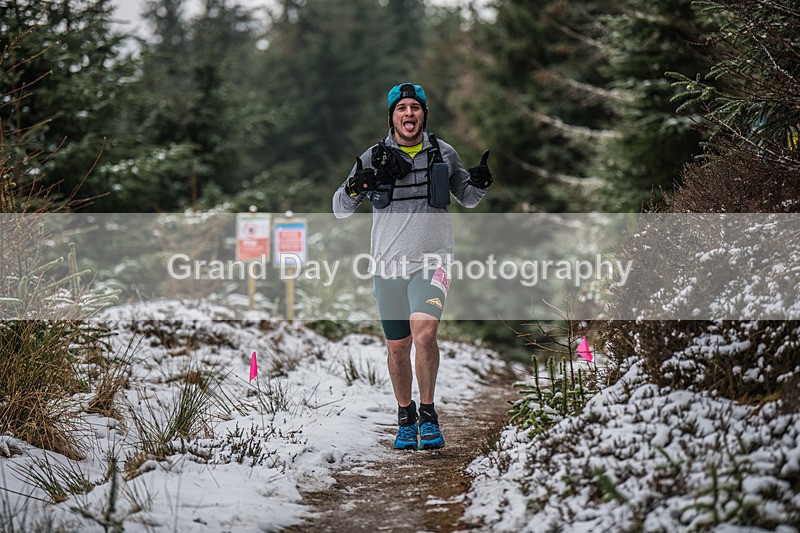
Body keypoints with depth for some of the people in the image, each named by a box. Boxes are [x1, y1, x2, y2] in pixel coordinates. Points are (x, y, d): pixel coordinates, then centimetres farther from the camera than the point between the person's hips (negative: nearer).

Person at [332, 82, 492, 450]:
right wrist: (354, 187, -16)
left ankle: (428, 413, -8)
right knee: (398, 347, 10)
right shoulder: (374, 157, 3)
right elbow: (340, 210, 6)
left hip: (431, 260, -1)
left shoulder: (443, 154, 5)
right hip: (388, 265, 1)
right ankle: (405, 418, 29)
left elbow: (467, 199, 19)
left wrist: (479, 182, -3)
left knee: (424, 332, -23)